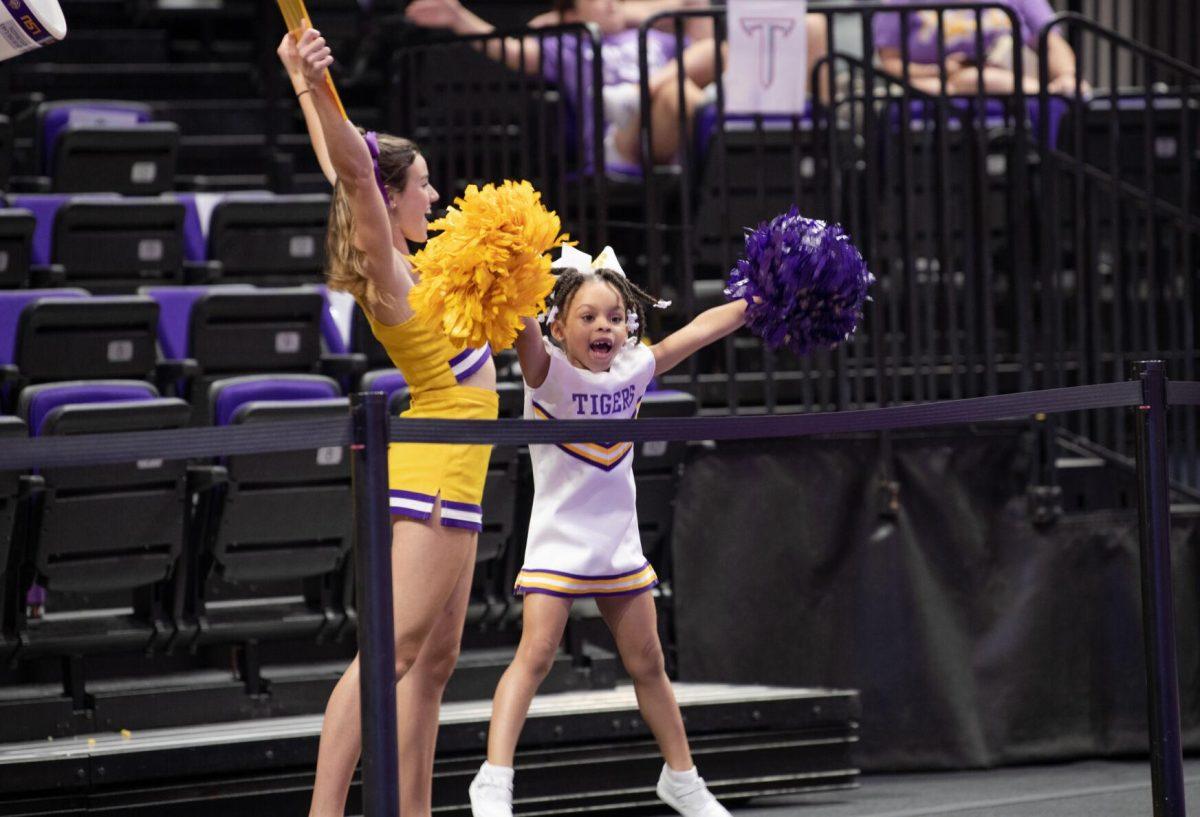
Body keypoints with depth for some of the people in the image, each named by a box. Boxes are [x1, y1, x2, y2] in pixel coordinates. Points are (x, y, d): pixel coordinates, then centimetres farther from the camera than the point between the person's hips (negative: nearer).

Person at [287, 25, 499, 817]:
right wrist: (316, 87, -42)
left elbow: (346, 167, 18)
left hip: (449, 478, 10)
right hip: (433, 477, -10)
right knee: (390, 652, -16)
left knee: (434, 659, 9)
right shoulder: (387, 270, -13)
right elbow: (354, 168, -28)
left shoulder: (399, 262, 10)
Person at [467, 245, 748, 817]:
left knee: (647, 663, 13)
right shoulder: (549, 373, -14)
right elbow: (523, 329, -33)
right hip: (558, 540, -5)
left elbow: (699, 330, 7)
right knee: (535, 654, -16)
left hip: (619, 543, 5)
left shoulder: (633, 370, 0)